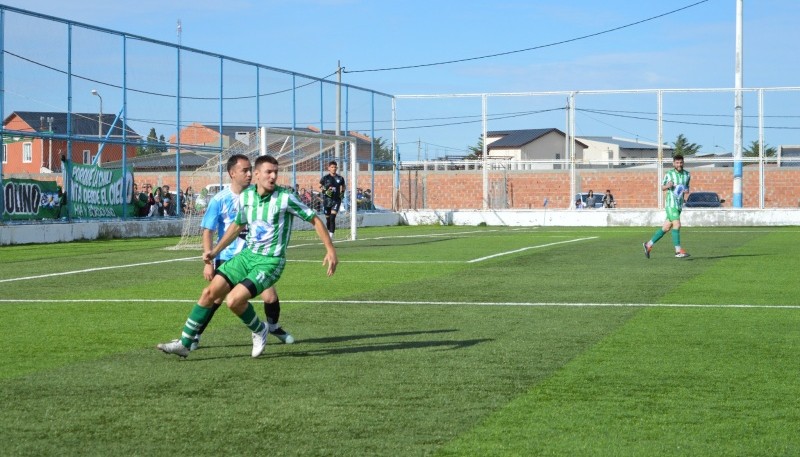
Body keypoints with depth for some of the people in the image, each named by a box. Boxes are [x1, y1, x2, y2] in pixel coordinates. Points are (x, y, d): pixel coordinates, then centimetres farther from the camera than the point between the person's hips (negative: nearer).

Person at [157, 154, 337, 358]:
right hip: (247, 255, 6)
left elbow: (315, 219, -8)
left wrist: (331, 250, -13)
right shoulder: (245, 196, 2)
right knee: (209, 293, -3)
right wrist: (215, 251, 21)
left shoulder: (285, 198, -15)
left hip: (270, 262, -6)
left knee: (234, 300, -21)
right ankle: (184, 343, 7)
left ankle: (259, 331, 8)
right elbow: (237, 225, 20)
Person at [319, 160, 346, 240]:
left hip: (336, 200, -1)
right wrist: (325, 191, -11)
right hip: (327, 200, 1)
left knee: (332, 218, -17)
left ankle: (331, 235, -20)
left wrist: (342, 192, 2)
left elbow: (343, 187, 21)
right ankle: (329, 231, 34)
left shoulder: (340, 178, 4)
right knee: (328, 218, 9)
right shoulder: (325, 178, -1)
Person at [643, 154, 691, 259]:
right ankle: (678, 251, -15)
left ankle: (648, 244, 21)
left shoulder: (687, 175, 8)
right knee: (677, 225, -17)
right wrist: (667, 186, -17)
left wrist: (687, 191, -3)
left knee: (666, 228, 9)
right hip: (671, 204, -6)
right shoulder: (668, 174, -5)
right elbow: (662, 187, 5)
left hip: (679, 204, 6)